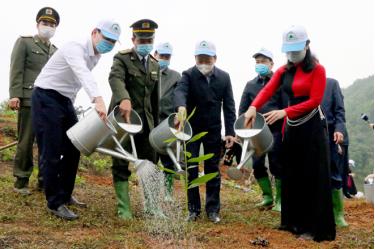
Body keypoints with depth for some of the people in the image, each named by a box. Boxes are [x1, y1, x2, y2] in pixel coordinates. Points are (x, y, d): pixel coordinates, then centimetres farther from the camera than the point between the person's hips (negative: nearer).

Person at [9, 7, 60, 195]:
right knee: (25, 142, -1)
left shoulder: (56, 50, 21)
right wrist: (14, 95, -13)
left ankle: (45, 180, 11)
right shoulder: (24, 42, 7)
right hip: (29, 101, -4)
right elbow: (16, 70, -2)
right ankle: (21, 181, 8)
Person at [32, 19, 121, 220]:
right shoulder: (75, 48, -22)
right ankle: (55, 203, 1)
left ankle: (65, 195, 23)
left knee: (73, 151, 9)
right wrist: (98, 99, -57)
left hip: (65, 101, 9)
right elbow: (83, 73, -41)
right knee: (52, 154, -7)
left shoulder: (95, 56, 7)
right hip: (46, 98, -9)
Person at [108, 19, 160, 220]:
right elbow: (115, 78, -28)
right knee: (121, 166, 0)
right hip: (123, 118, -5)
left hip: (145, 121, 5)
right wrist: (124, 98, -47)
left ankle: (150, 204, 18)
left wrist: (155, 123, 16)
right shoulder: (122, 58, -6)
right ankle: (124, 208, 8)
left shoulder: (155, 65, 13)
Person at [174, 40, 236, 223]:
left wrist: (230, 131, -6)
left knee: (213, 170, 7)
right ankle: (193, 209, 13)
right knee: (191, 170, 1)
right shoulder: (189, 75, -10)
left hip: (213, 130, 2)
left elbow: (229, 106, 0)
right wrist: (181, 107, -53)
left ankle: (213, 209, 16)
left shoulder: (224, 77, -2)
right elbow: (180, 91, -30)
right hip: (192, 128, -1)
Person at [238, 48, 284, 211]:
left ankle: (279, 200, 10)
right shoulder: (250, 85, 12)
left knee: (276, 165, -1)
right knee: (257, 165, 3)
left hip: (275, 130, -4)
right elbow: (242, 109, 11)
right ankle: (267, 197, 18)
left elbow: (286, 105, -4)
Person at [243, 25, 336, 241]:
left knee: (313, 178, -2)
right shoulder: (283, 71, 9)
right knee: (291, 176, 12)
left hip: (312, 128, -6)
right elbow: (267, 90, -6)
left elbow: (315, 100, -16)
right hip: (292, 128, 6)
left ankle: (315, 227, 6)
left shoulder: (317, 69, -7)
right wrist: (253, 107, -27)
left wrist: (284, 112, -25)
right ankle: (294, 221, 24)